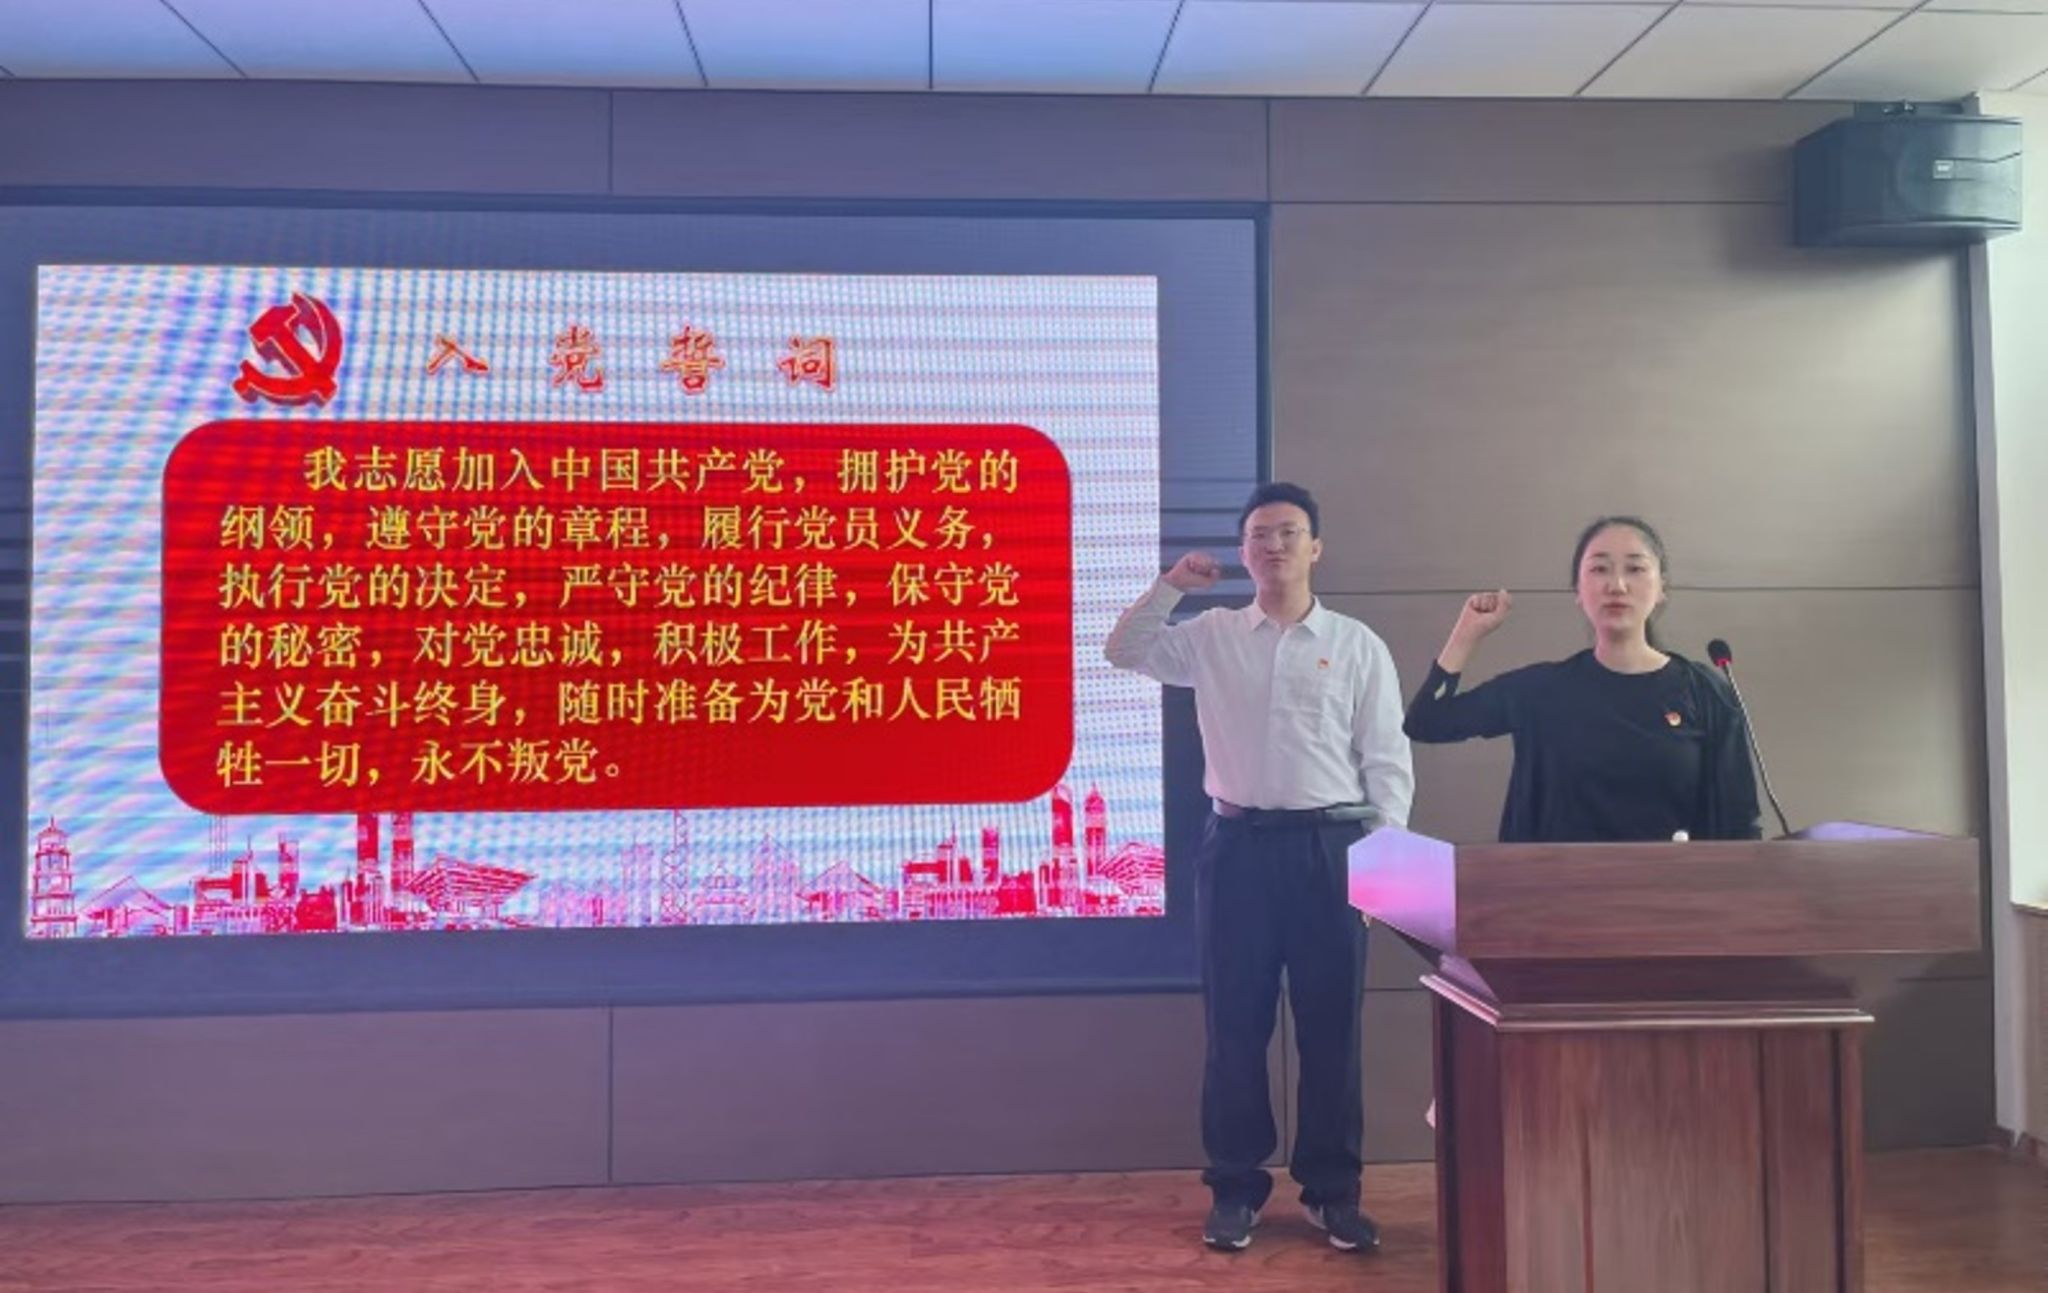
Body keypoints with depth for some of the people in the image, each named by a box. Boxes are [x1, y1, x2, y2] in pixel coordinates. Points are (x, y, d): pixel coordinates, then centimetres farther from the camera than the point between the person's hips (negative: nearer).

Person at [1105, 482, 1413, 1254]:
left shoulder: (1357, 646, 3)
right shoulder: (1211, 637, 7)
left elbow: (1387, 762, 2)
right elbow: (1125, 653, 7)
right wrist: (1171, 586, -3)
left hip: (1328, 847, -1)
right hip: (1236, 845, 1)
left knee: (1331, 1028, 7)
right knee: (1235, 1026, 7)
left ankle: (1332, 1190, 22)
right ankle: (1235, 1188, 20)